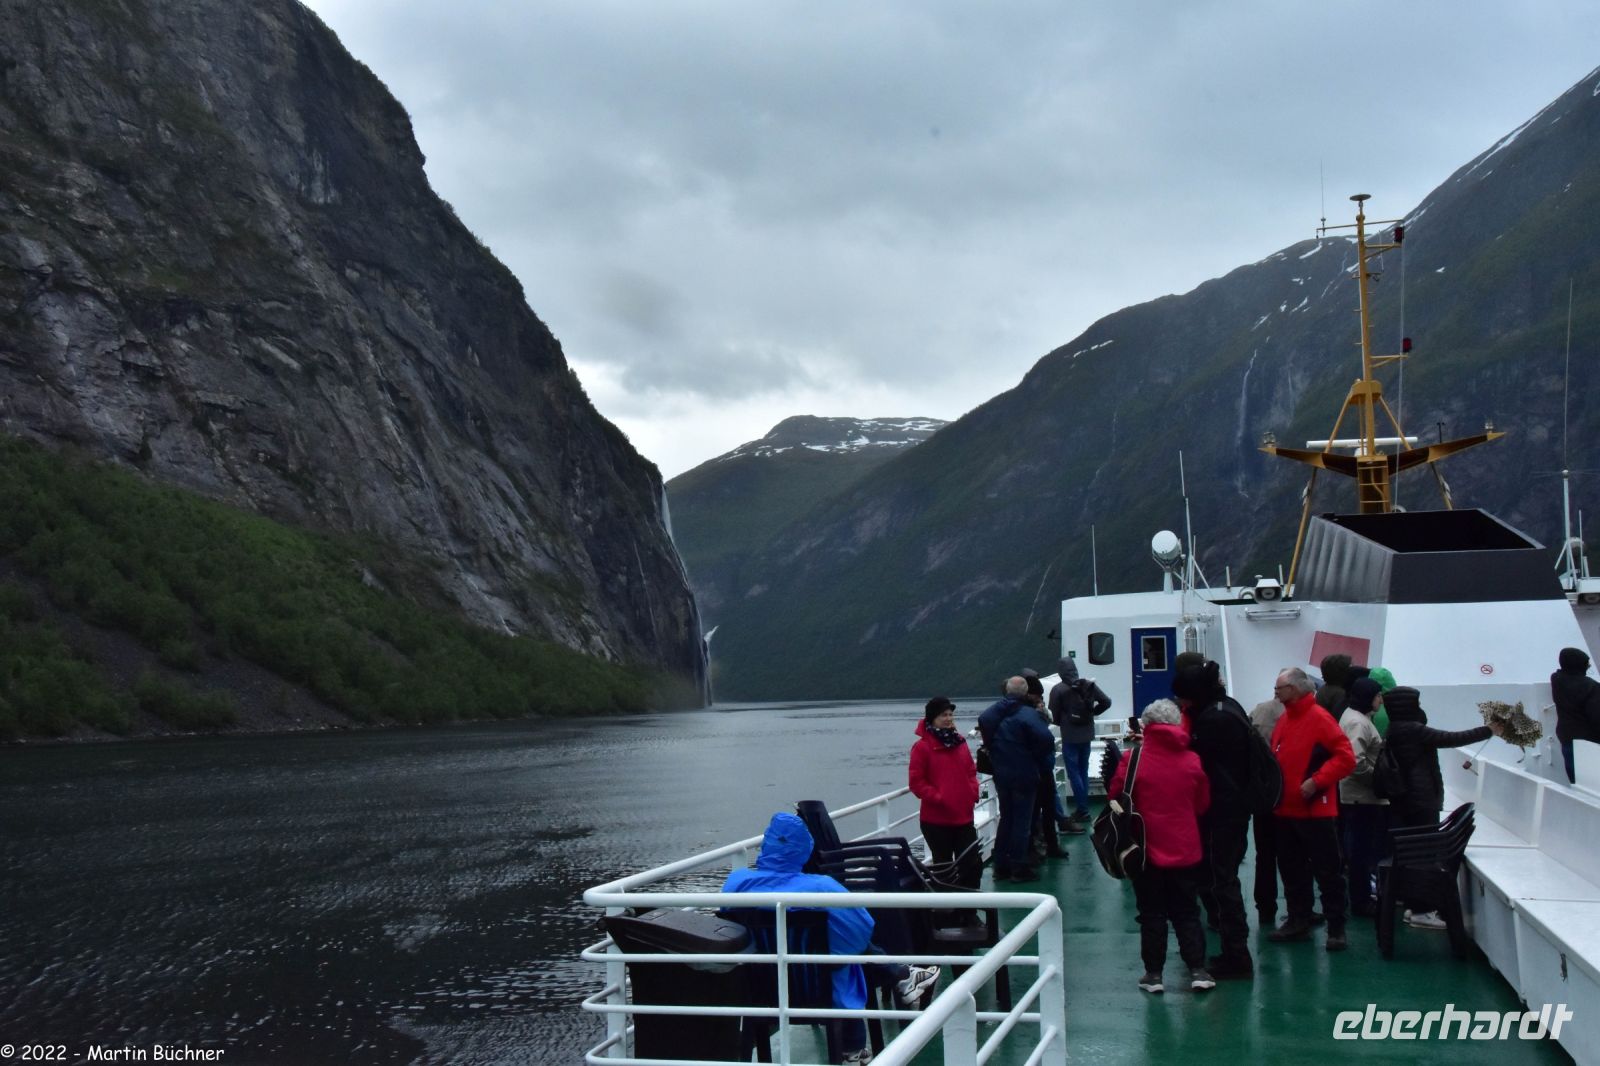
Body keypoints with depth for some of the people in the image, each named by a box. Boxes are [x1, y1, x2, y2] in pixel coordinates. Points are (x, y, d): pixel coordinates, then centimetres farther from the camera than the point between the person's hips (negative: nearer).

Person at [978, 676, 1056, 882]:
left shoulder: (995, 710, 0)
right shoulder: (1028, 714, -19)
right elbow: (1046, 739, -28)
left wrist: (994, 752, 9)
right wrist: (1038, 756, -8)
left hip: (1001, 774, 6)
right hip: (1024, 775, -6)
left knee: (1006, 819, 17)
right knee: (1022, 821, 3)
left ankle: (1001, 866, 20)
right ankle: (1019, 868, 6)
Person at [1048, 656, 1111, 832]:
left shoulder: (1058, 689, -14)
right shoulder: (1089, 685, -1)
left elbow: (1054, 714, -10)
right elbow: (1106, 702, 1)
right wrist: (1092, 713, 13)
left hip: (1069, 737, -5)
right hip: (1086, 734, 5)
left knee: (1074, 773, 2)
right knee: (1083, 771, 15)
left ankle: (1082, 808, 0)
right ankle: (1083, 808, 19)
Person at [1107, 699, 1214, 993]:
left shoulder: (1134, 758, -12)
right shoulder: (1192, 760, -2)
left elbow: (1116, 796, -5)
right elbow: (1203, 804, 9)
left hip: (1148, 850, -2)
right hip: (1186, 851, 2)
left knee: (1152, 913, 7)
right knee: (1187, 913, 13)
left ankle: (1153, 974, 10)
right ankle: (1197, 971, 11)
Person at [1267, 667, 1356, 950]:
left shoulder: (1320, 718, -12)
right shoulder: (1284, 720, 10)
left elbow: (1346, 757, -17)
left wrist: (1317, 781, -21)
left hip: (1315, 811, -8)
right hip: (1285, 811, 8)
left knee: (1328, 871, 0)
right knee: (1292, 870, 14)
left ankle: (1336, 929, 7)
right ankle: (1298, 922, 25)